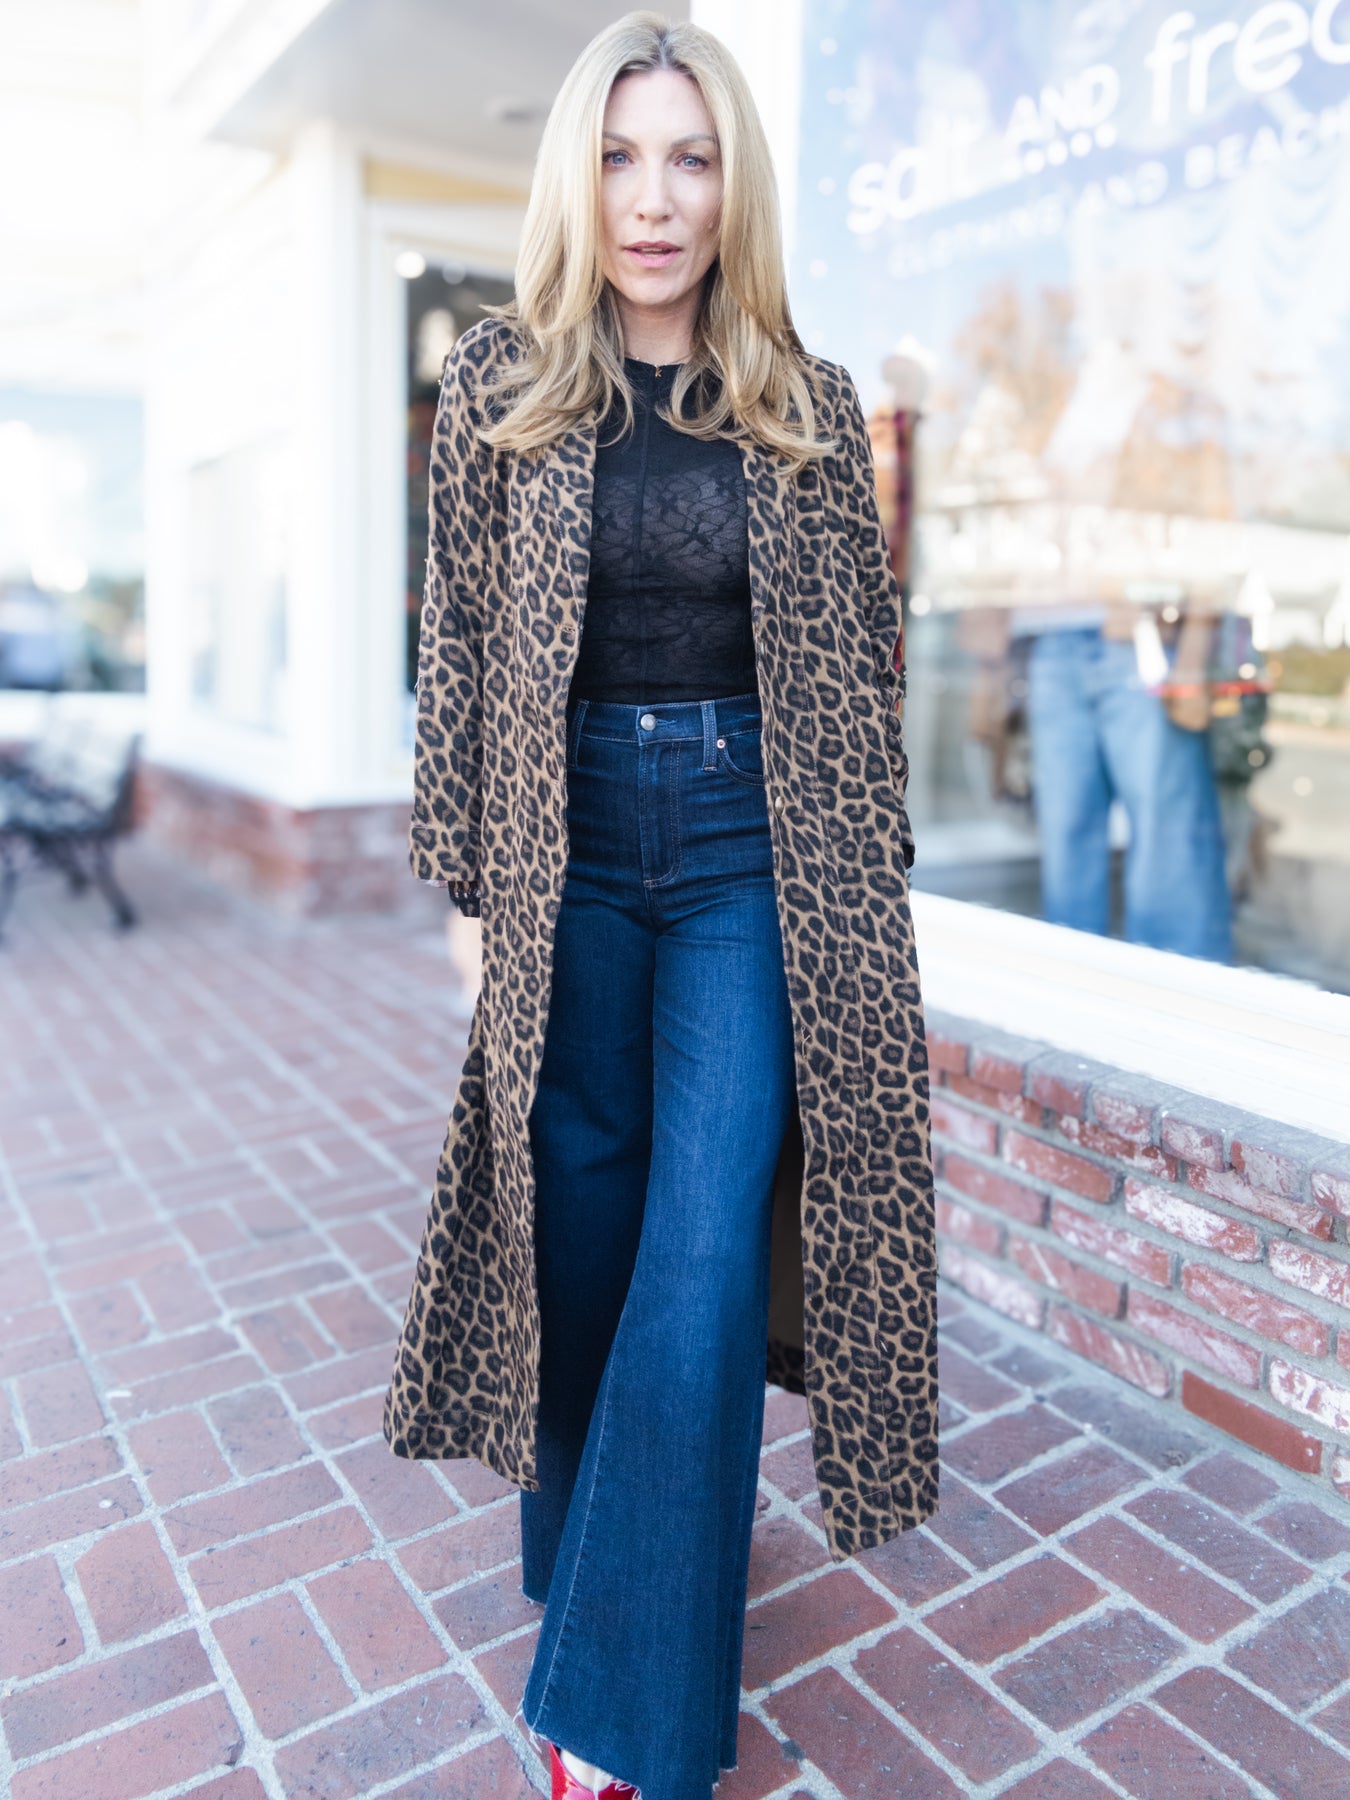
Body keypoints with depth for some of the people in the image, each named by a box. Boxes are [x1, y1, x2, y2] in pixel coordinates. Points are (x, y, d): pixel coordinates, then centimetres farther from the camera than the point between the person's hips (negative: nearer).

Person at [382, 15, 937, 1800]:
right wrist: (468, 864, 1)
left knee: (703, 1248, -6)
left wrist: (866, 890, 4)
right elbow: (458, 637, 6)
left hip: (752, 846, 0)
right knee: (579, 1215, 8)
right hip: (566, 838, 1)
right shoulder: (502, 384, 6)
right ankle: (590, 1549, 34)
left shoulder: (808, 406, 6)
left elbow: (859, 656, 7)